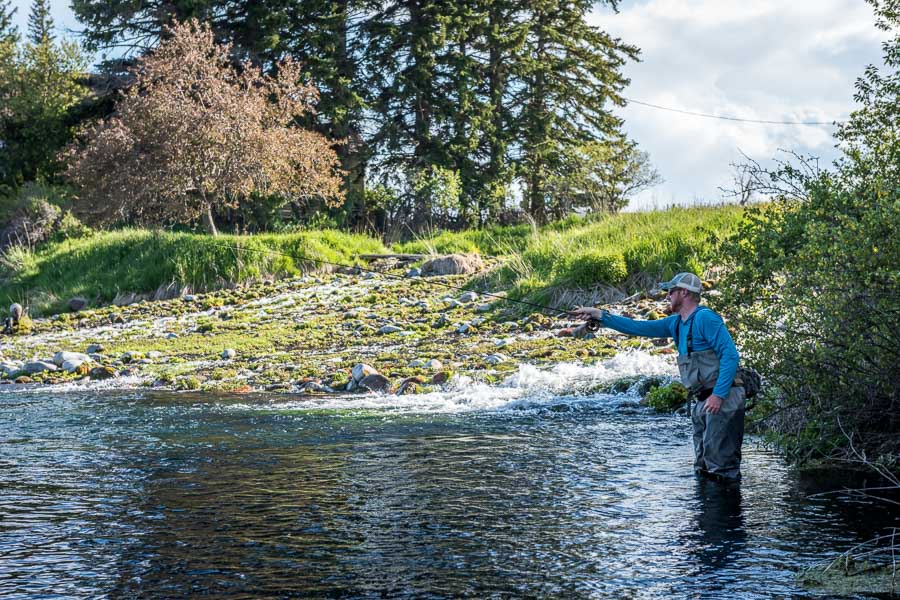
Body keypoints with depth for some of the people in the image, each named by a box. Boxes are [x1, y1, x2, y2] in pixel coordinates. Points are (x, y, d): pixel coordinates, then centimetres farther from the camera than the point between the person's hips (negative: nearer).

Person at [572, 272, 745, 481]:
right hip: (704, 401, 10)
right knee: (703, 468, 14)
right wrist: (598, 315, 13)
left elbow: (730, 355, -19)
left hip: (723, 400, -10)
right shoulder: (676, 323, 15)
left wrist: (718, 395, -24)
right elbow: (638, 328, 17)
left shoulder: (705, 318, -13)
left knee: (721, 466, -10)